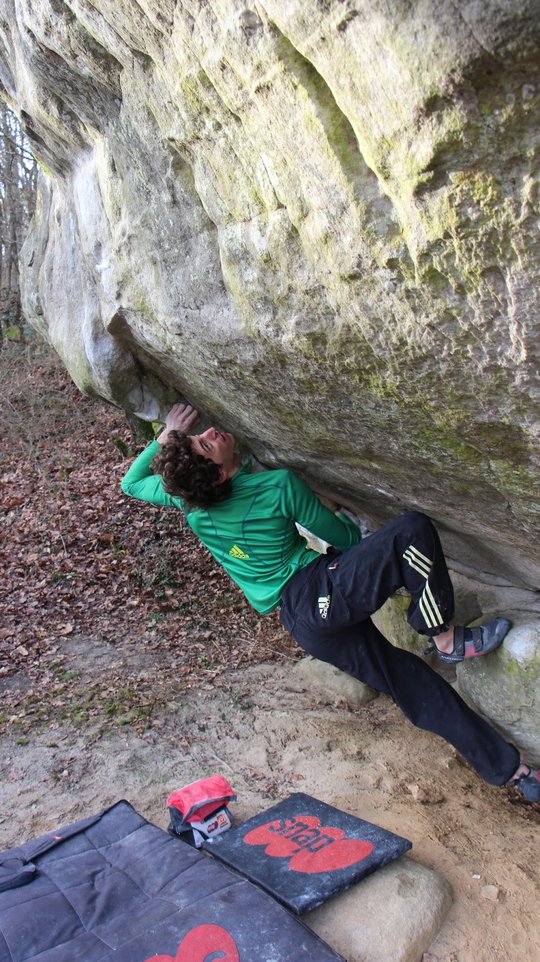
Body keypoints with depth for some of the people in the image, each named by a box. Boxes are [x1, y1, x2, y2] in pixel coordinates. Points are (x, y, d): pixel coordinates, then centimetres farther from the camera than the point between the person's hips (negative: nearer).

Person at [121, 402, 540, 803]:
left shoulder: (188, 498, 1)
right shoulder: (280, 486, -14)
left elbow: (131, 482, 22)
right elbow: (346, 539, 0)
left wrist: (167, 434, 18)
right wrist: (340, 514, 22)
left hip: (301, 621, 7)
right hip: (322, 592, -7)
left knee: (410, 680, 11)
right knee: (413, 529, -19)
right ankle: (446, 638, -3)